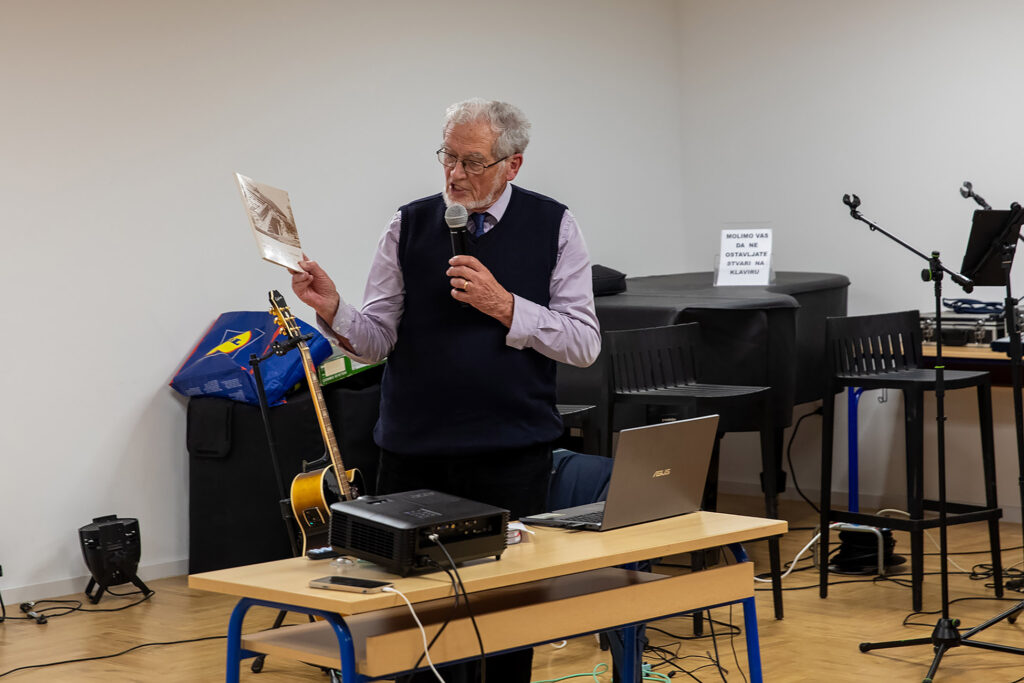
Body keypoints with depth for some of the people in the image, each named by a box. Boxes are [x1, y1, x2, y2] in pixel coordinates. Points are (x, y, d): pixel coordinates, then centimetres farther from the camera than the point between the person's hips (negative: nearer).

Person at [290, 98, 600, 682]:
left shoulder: (553, 227, 2)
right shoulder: (410, 226, 5)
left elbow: (584, 343, -4)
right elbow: (377, 340, 2)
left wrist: (505, 306, -16)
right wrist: (334, 311, -18)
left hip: (512, 455, -1)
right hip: (414, 453, 1)